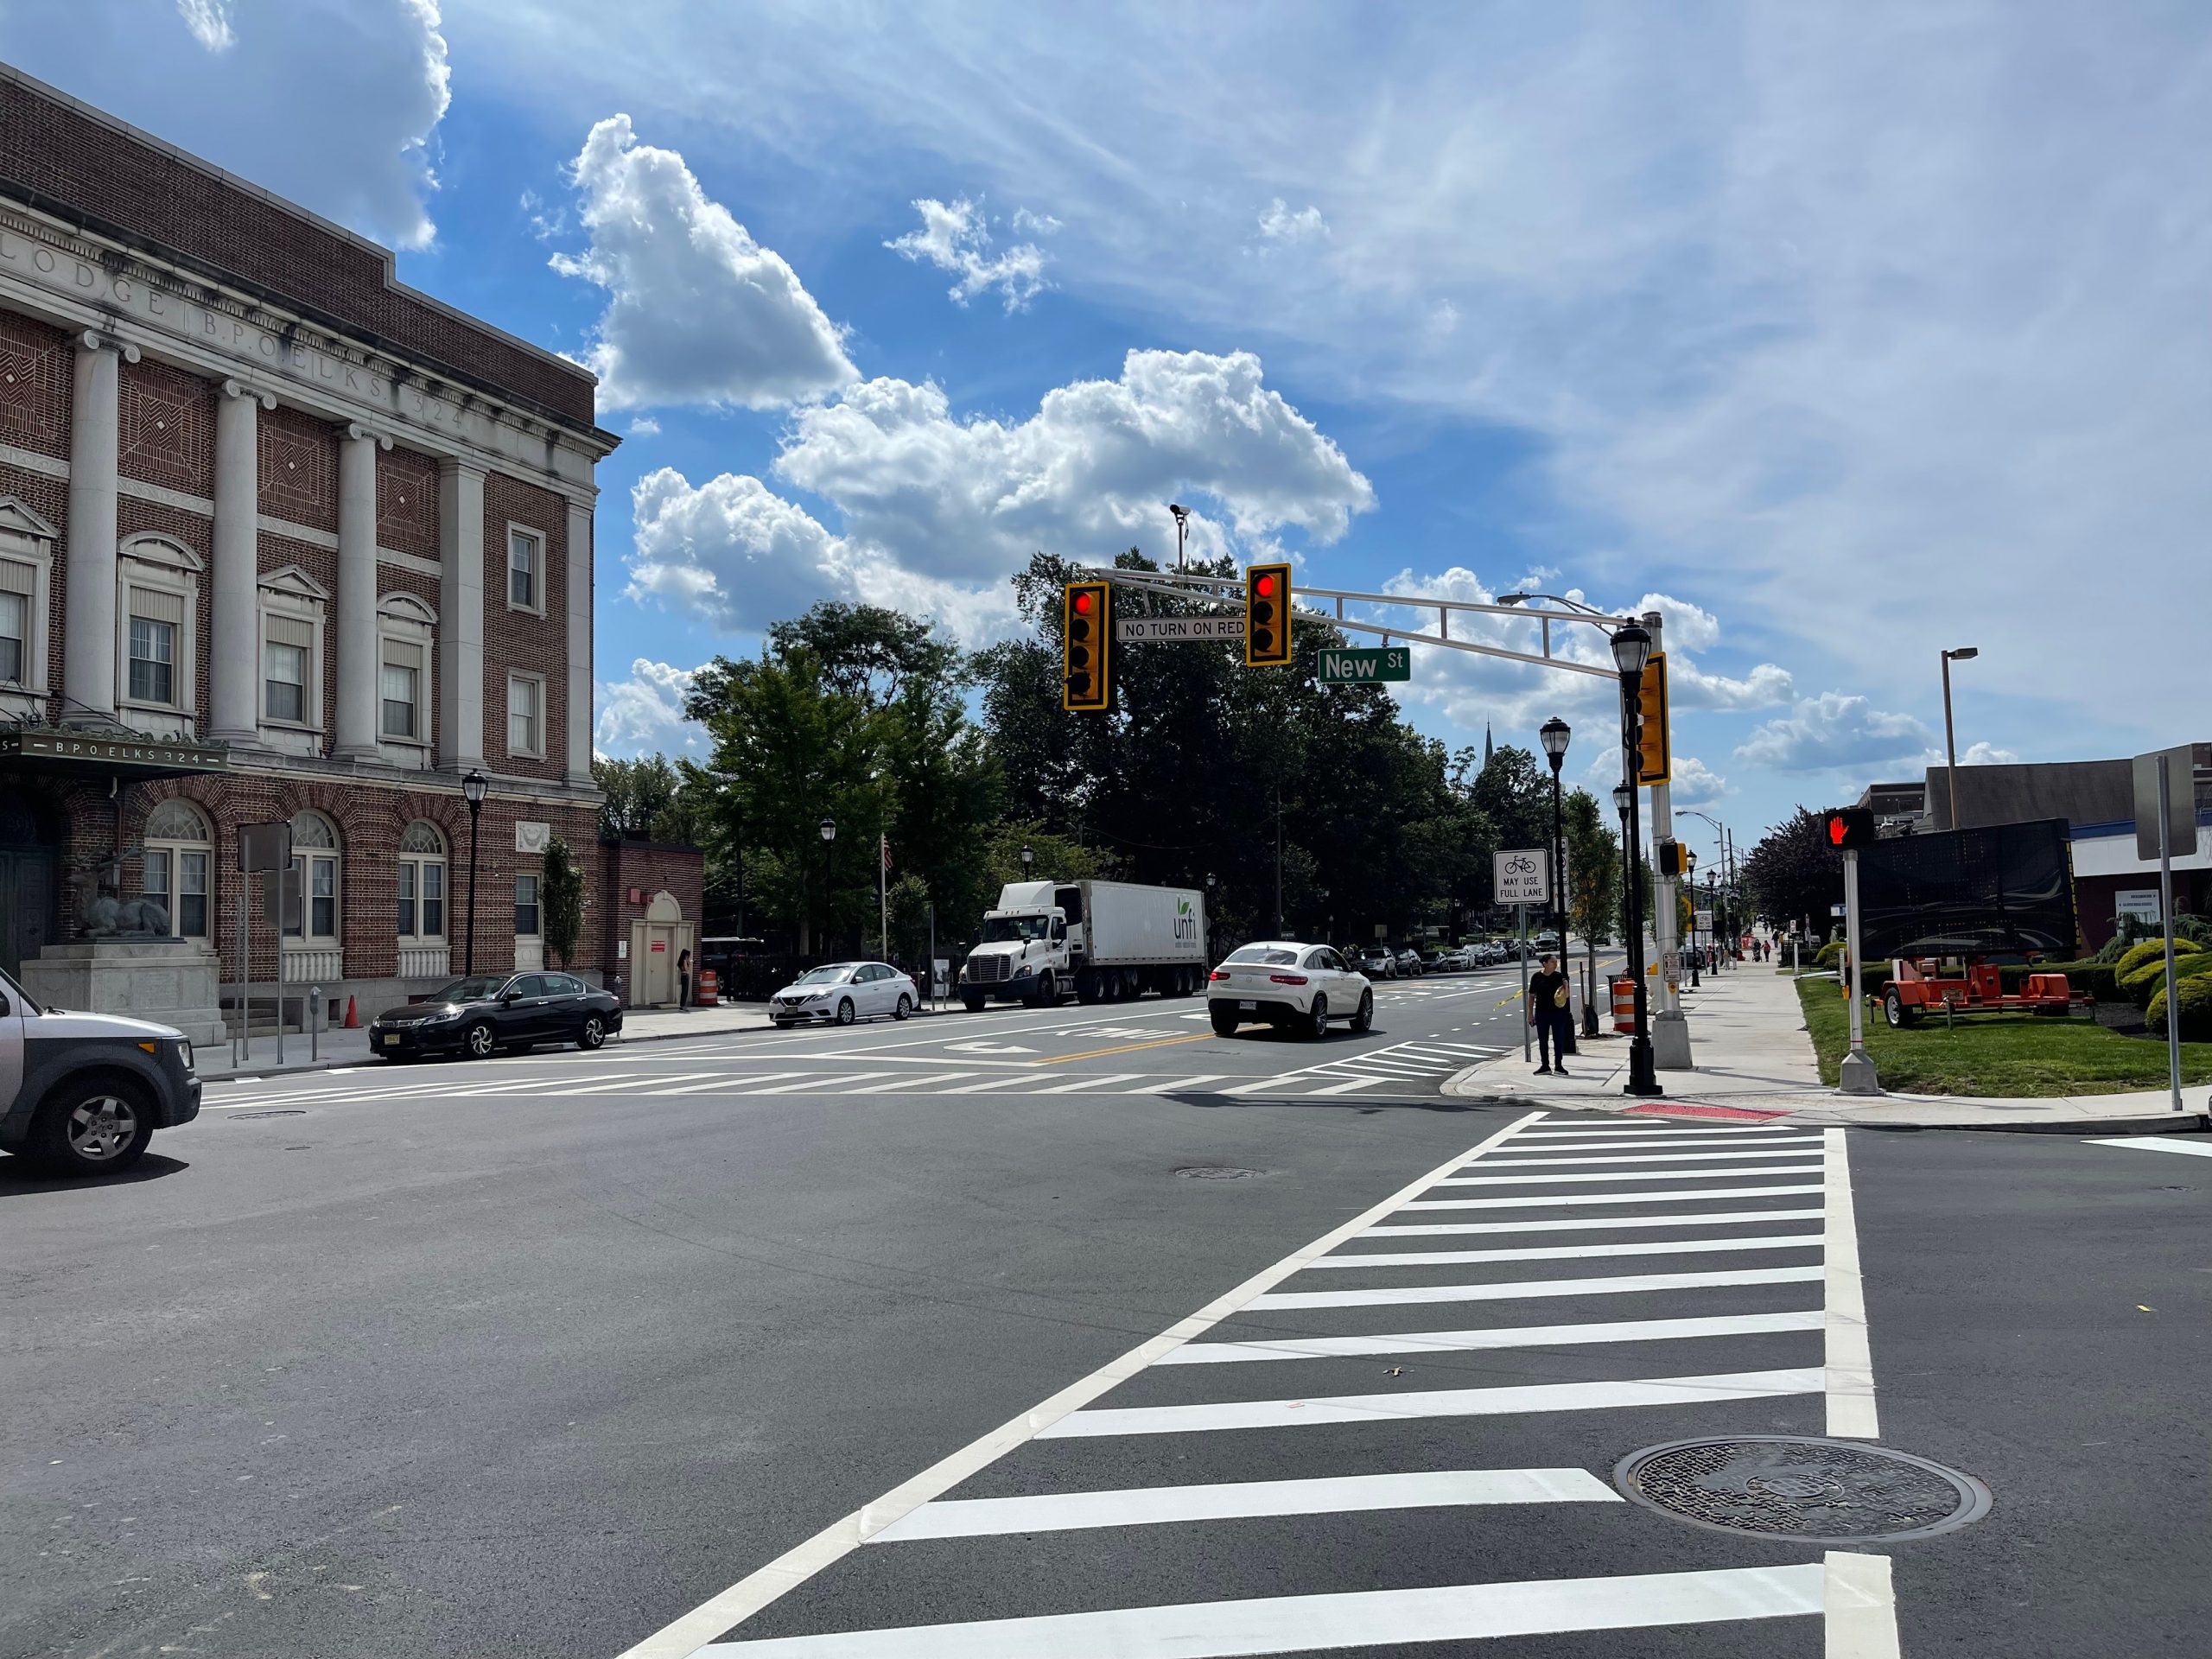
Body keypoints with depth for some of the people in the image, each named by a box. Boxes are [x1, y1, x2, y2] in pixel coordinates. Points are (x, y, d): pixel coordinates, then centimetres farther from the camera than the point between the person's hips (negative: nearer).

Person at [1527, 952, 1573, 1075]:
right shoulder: (1537, 977, -2)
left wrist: (1566, 986, -17)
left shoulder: (1559, 977, 0)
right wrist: (1530, 1013, 1)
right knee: (1542, 1040, 7)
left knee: (1559, 1040, 4)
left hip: (1558, 1012, 0)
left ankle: (1559, 1066, 14)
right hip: (1541, 1013, 0)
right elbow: (1532, 996, 4)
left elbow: (1566, 996, 3)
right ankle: (1545, 1066, 17)